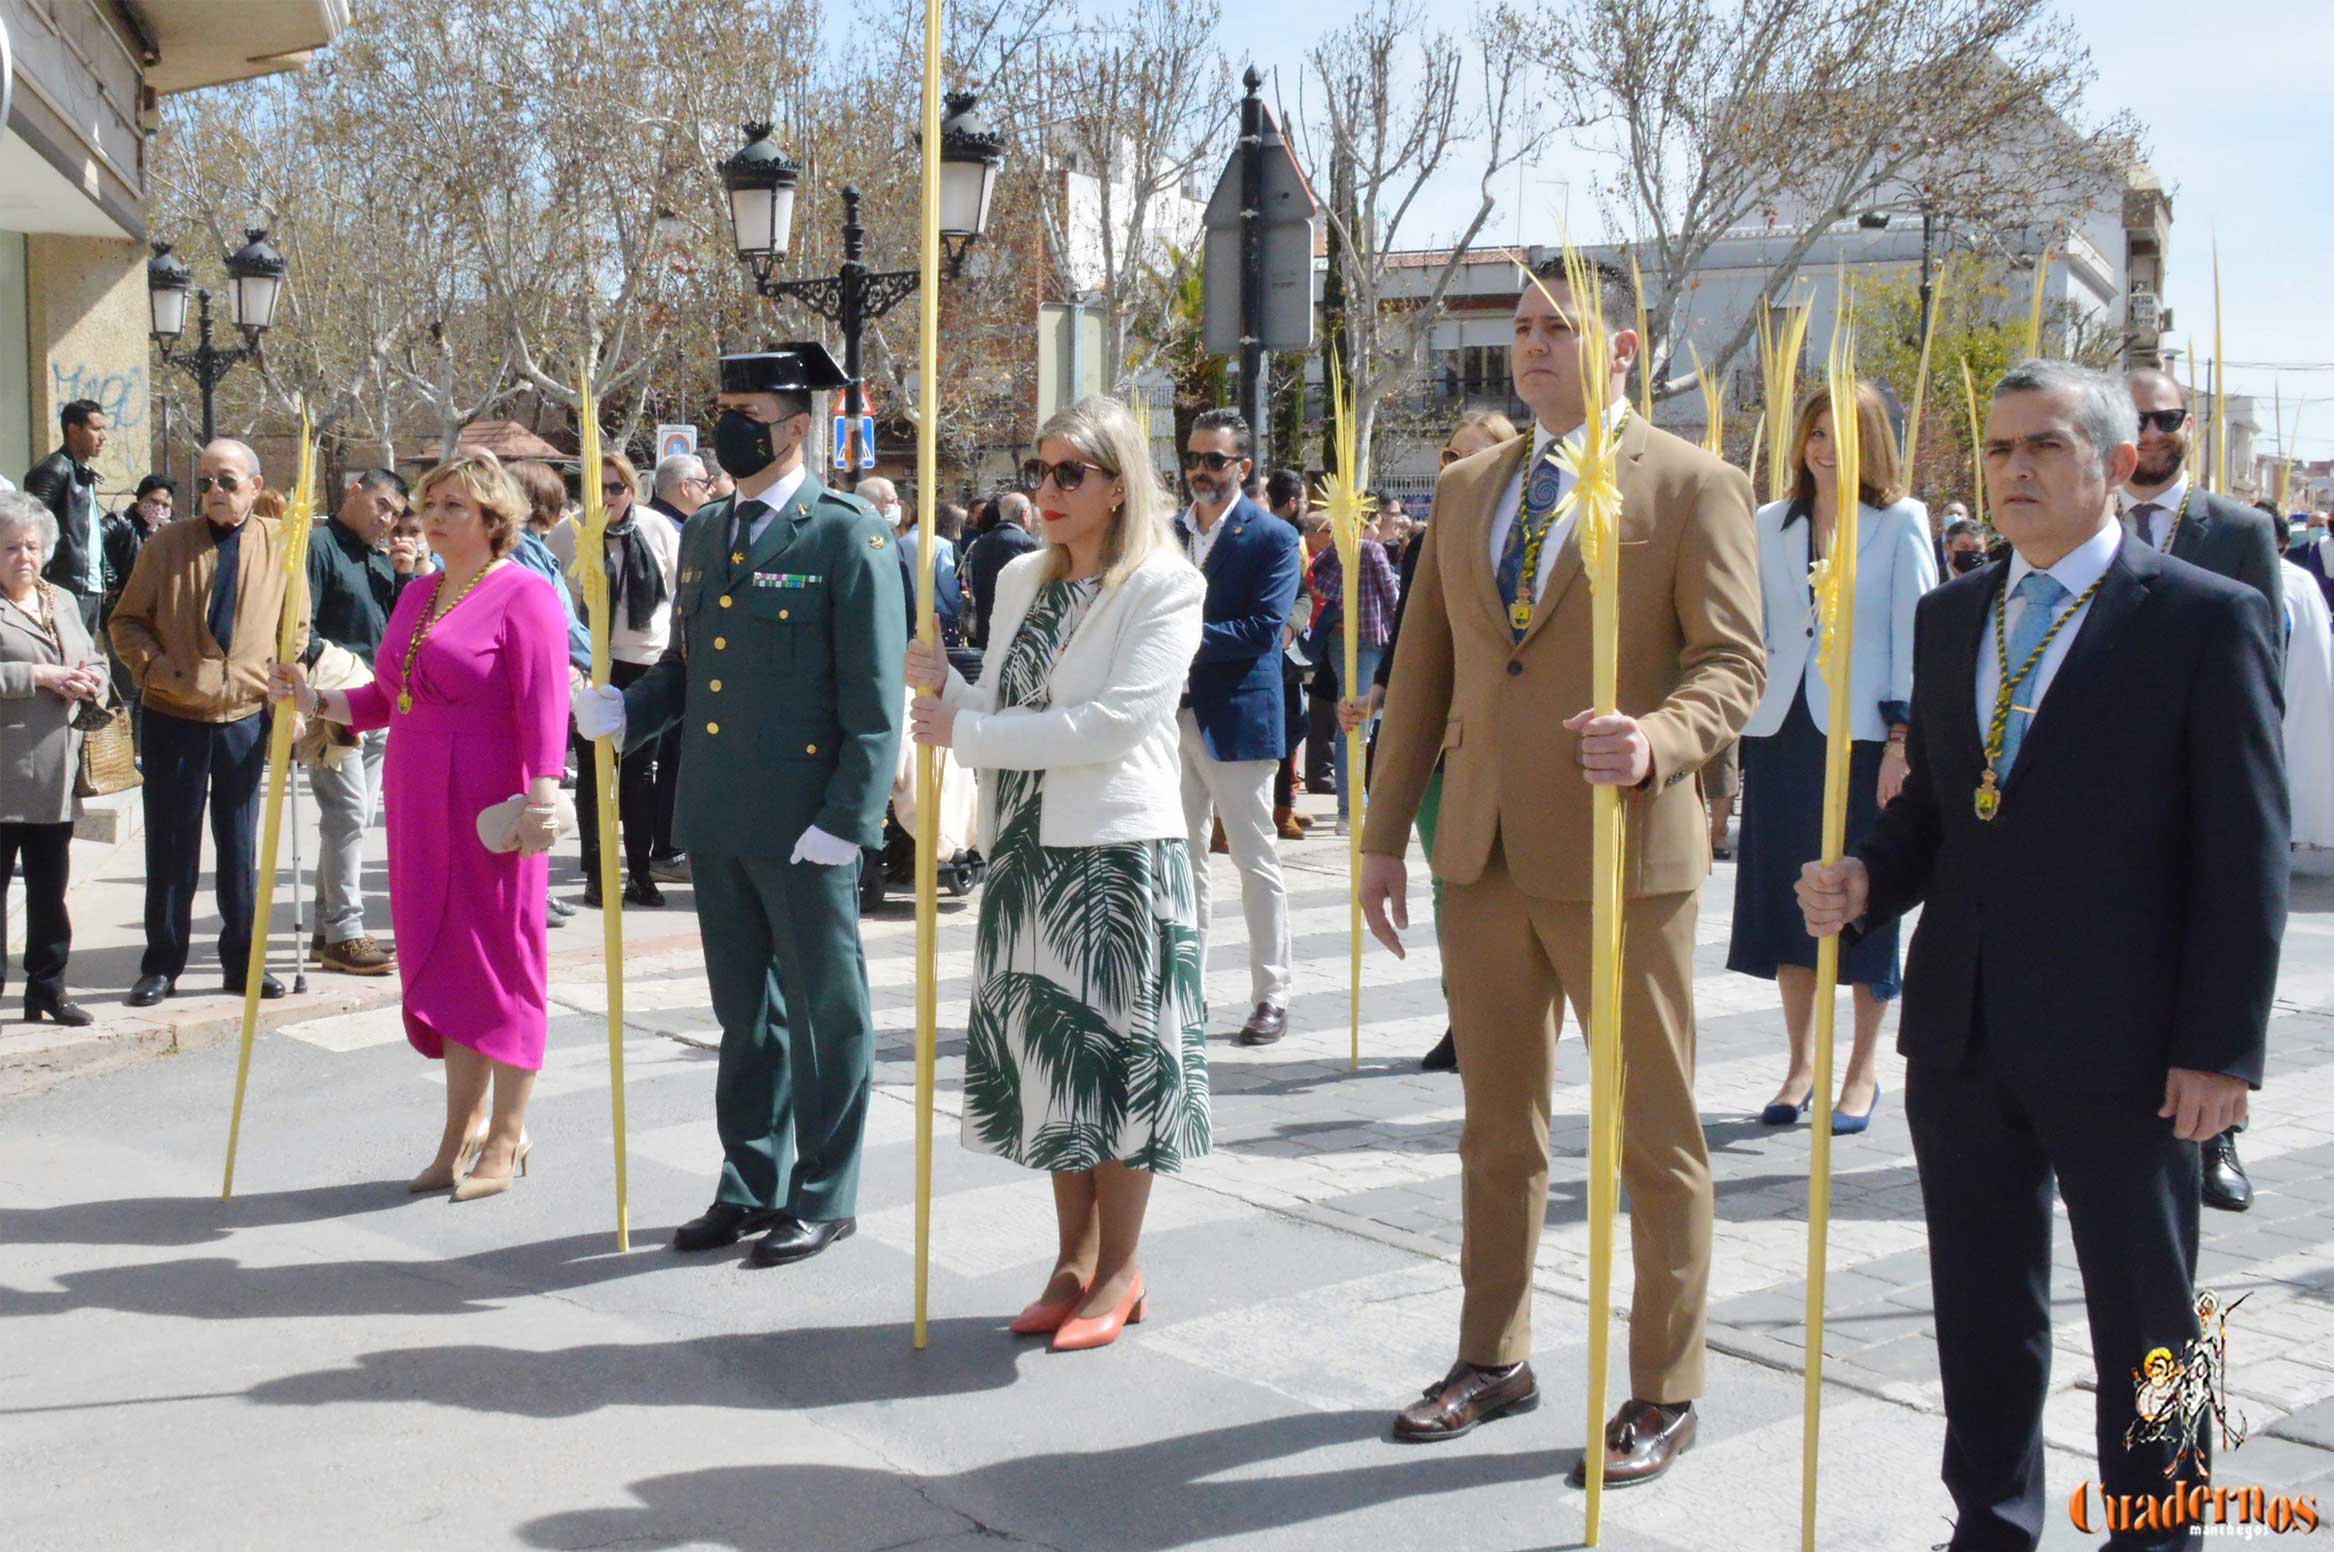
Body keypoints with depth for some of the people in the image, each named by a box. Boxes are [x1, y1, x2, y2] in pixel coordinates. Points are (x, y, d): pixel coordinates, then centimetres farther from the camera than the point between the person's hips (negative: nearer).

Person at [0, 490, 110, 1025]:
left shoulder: (62, 601, 17)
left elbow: (94, 663, 21)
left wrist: (92, 682, -1)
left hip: (56, 774, 6)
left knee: (51, 886, 12)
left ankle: (47, 986, 20)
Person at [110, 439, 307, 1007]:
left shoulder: (280, 548, 2)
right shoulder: (167, 545, 0)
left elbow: (295, 630, 8)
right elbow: (127, 621, 3)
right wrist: (154, 668, -14)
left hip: (245, 720, 1)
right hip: (173, 720, -1)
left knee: (240, 848, 9)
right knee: (170, 847, 6)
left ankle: (243, 961, 19)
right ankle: (162, 964, 17)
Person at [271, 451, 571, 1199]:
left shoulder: (523, 598, -9)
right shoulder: (416, 596, 16)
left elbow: (543, 711, -18)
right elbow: (386, 699, 21)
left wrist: (542, 795, -28)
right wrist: (314, 701, 8)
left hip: (490, 814, -8)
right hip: (419, 812, 8)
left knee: (497, 960, 1)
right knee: (440, 962, 12)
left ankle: (507, 1137, 13)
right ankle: (463, 1128, 23)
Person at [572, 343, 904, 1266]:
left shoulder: (847, 537, -8)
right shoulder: (703, 534, 13)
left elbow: (875, 695, -11)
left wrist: (846, 818, -16)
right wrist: (624, 713, 0)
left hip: (803, 826, -7)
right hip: (716, 820, 7)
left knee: (825, 1014, 6)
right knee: (744, 1015, 16)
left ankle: (825, 1198, 17)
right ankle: (750, 1187, 28)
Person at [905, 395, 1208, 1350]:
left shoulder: (1166, 587, -9)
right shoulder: (1020, 581, 12)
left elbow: (1116, 720, -19)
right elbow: (998, 712, 15)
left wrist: (968, 732, -16)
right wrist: (942, 685, -6)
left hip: (1118, 851, -6)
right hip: (1025, 850, 6)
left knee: (1114, 1056, 2)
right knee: (1048, 1055, 12)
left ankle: (1119, 1272, 16)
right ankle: (1074, 1259, 25)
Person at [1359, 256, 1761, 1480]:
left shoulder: (1694, 488, -3)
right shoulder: (1466, 488, 13)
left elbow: (1730, 661, -8)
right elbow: (1423, 668, 13)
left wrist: (1658, 743, -29)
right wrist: (1385, 832, 11)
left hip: (1619, 853, -5)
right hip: (1483, 853, 5)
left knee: (1654, 1138, 5)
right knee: (1498, 1124, 15)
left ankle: (1662, 1395, 17)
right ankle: (1493, 1358, 30)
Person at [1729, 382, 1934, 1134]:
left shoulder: (1900, 522, 0)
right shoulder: (1769, 524, 11)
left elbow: (1914, 634, -5)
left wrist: (1902, 739, -11)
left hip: (1862, 732, -4)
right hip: (1781, 730, 4)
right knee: (1784, 897, 6)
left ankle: (1863, 1072, 14)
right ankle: (1800, 1066, 18)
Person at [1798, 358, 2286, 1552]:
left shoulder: (2205, 619, -6)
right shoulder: (1949, 616, 11)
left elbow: (2245, 852, -8)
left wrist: (2219, 1047, -12)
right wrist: (1867, 878, -5)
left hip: (2117, 1047, -5)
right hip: (1961, 1036, 5)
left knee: (2144, 1314, 9)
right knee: (1979, 1308, 16)